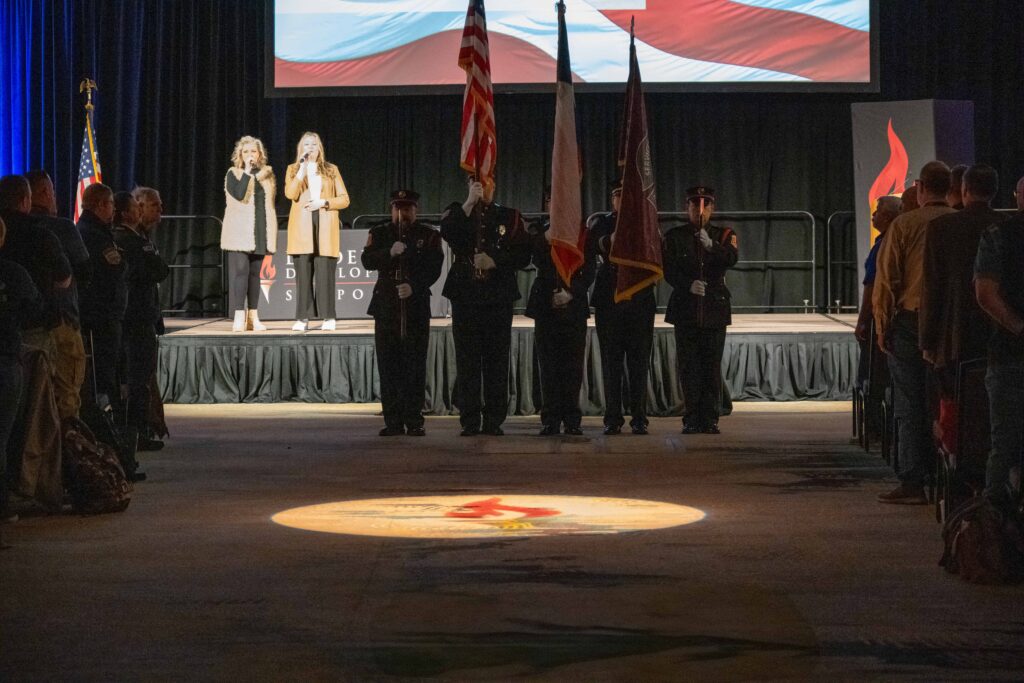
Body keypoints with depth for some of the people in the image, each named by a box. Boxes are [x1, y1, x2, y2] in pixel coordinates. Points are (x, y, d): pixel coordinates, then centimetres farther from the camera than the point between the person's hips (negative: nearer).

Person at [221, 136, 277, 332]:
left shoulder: (266, 174, 14)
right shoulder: (233, 173, 1)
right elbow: (239, 194, -17)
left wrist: (271, 235, 12)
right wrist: (247, 171, -14)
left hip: (260, 233, 4)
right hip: (240, 232, -4)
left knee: (255, 273, 6)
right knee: (240, 270, -12)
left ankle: (252, 316, 7)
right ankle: (239, 317, -15)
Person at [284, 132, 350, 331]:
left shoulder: (331, 170, 13)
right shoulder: (293, 169, 13)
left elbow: (344, 199, 8)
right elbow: (290, 194, -5)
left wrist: (323, 202, -7)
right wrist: (303, 169, -10)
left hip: (325, 228, 0)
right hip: (302, 228, 0)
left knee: (325, 273, -7)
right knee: (303, 274, -5)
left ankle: (328, 317, -3)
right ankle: (302, 318, -4)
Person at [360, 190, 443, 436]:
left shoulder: (429, 236, 7)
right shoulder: (379, 233, 11)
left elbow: (433, 269, -3)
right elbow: (367, 261, -4)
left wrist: (414, 287, -18)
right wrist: (389, 252, -22)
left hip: (416, 308, -1)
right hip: (386, 309, 1)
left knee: (415, 366, -3)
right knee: (388, 366, 0)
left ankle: (414, 420, 1)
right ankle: (393, 421, 4)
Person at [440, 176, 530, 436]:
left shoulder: (510, 217, 10)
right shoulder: (456, 213, 11)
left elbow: (523, 256, 3)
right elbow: (447, 233, -13)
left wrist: (495, 261, -11)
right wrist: (469, 203, -16)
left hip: (498, 298, 0)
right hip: (465, 295, 0)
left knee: (497, 361, 0)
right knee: (467, 362, -1)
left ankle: (494, 421, 4)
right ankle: (470, 421, 3)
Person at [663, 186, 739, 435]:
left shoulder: (724, 235, 9)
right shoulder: (674, 236, 8)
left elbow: (731, 259, -10)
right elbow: (669, 270, -1)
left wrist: (711, 246, -26)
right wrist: (689, 284, -17)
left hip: (715, 308, 1)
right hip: (685, 309, 0)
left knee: (712, 366, -1)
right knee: (688, 366, -2)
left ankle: (710, 419, 2)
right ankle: (691, 419, 2)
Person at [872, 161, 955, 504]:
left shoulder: (904, 225, -6)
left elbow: (886, 281, -6)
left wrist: (882, 328, 2)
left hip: (910, 323, -3)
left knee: (911, 408, 0)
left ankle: (912, 483, -1)